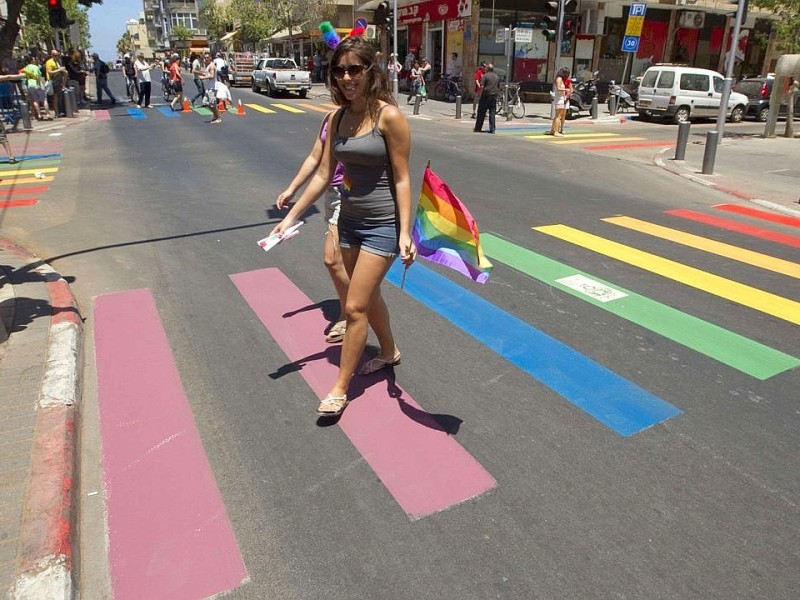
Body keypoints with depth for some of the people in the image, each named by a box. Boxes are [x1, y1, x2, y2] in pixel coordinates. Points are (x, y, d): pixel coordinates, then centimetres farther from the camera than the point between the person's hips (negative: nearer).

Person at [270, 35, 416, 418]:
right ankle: (389, 352, 45)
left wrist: (405, 233, -19)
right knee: (368, 296, 20)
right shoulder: (338, 119, 4)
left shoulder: (389, 117, -14)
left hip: (383, 224, -7)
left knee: (355, 307, -3)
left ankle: (340, 388, 12)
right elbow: (323, 175, 7)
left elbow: (402, 179, -14)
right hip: (349, 220, 7)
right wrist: (292, 216, 6)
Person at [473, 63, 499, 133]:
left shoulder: (485, 76, -6)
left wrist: (480, 95, -3)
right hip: (494, 97, 5)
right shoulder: (497, 77, 13)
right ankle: (492, 129, 2)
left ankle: (478, 128, 6)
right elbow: (498, 87, 18)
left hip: (486, 96, -5)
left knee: (481, 113, 2)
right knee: (492, 113, 5)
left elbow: (482, 87, -12)